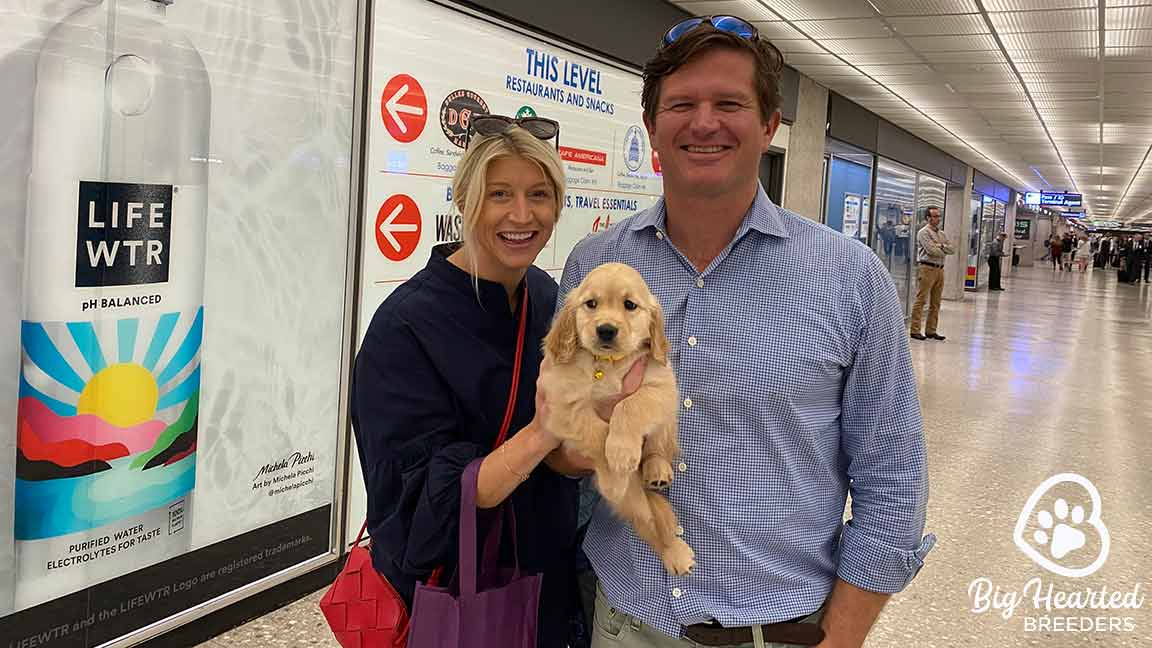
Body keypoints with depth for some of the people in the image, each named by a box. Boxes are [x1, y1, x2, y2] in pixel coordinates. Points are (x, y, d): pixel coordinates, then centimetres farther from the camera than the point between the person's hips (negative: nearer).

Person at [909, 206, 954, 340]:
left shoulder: (942, 234, 18)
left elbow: (952, 249, 9)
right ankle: (915, 330, -6)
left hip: (940, 269, 8)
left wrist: (941, 246, -9)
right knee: (921, 300, -7)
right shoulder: (924, 232, -5)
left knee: (935, 302, 9)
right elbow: (931, 250, -16)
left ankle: (931, 331, 14)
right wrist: (944, 251, 1)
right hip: (927, 268, -8)